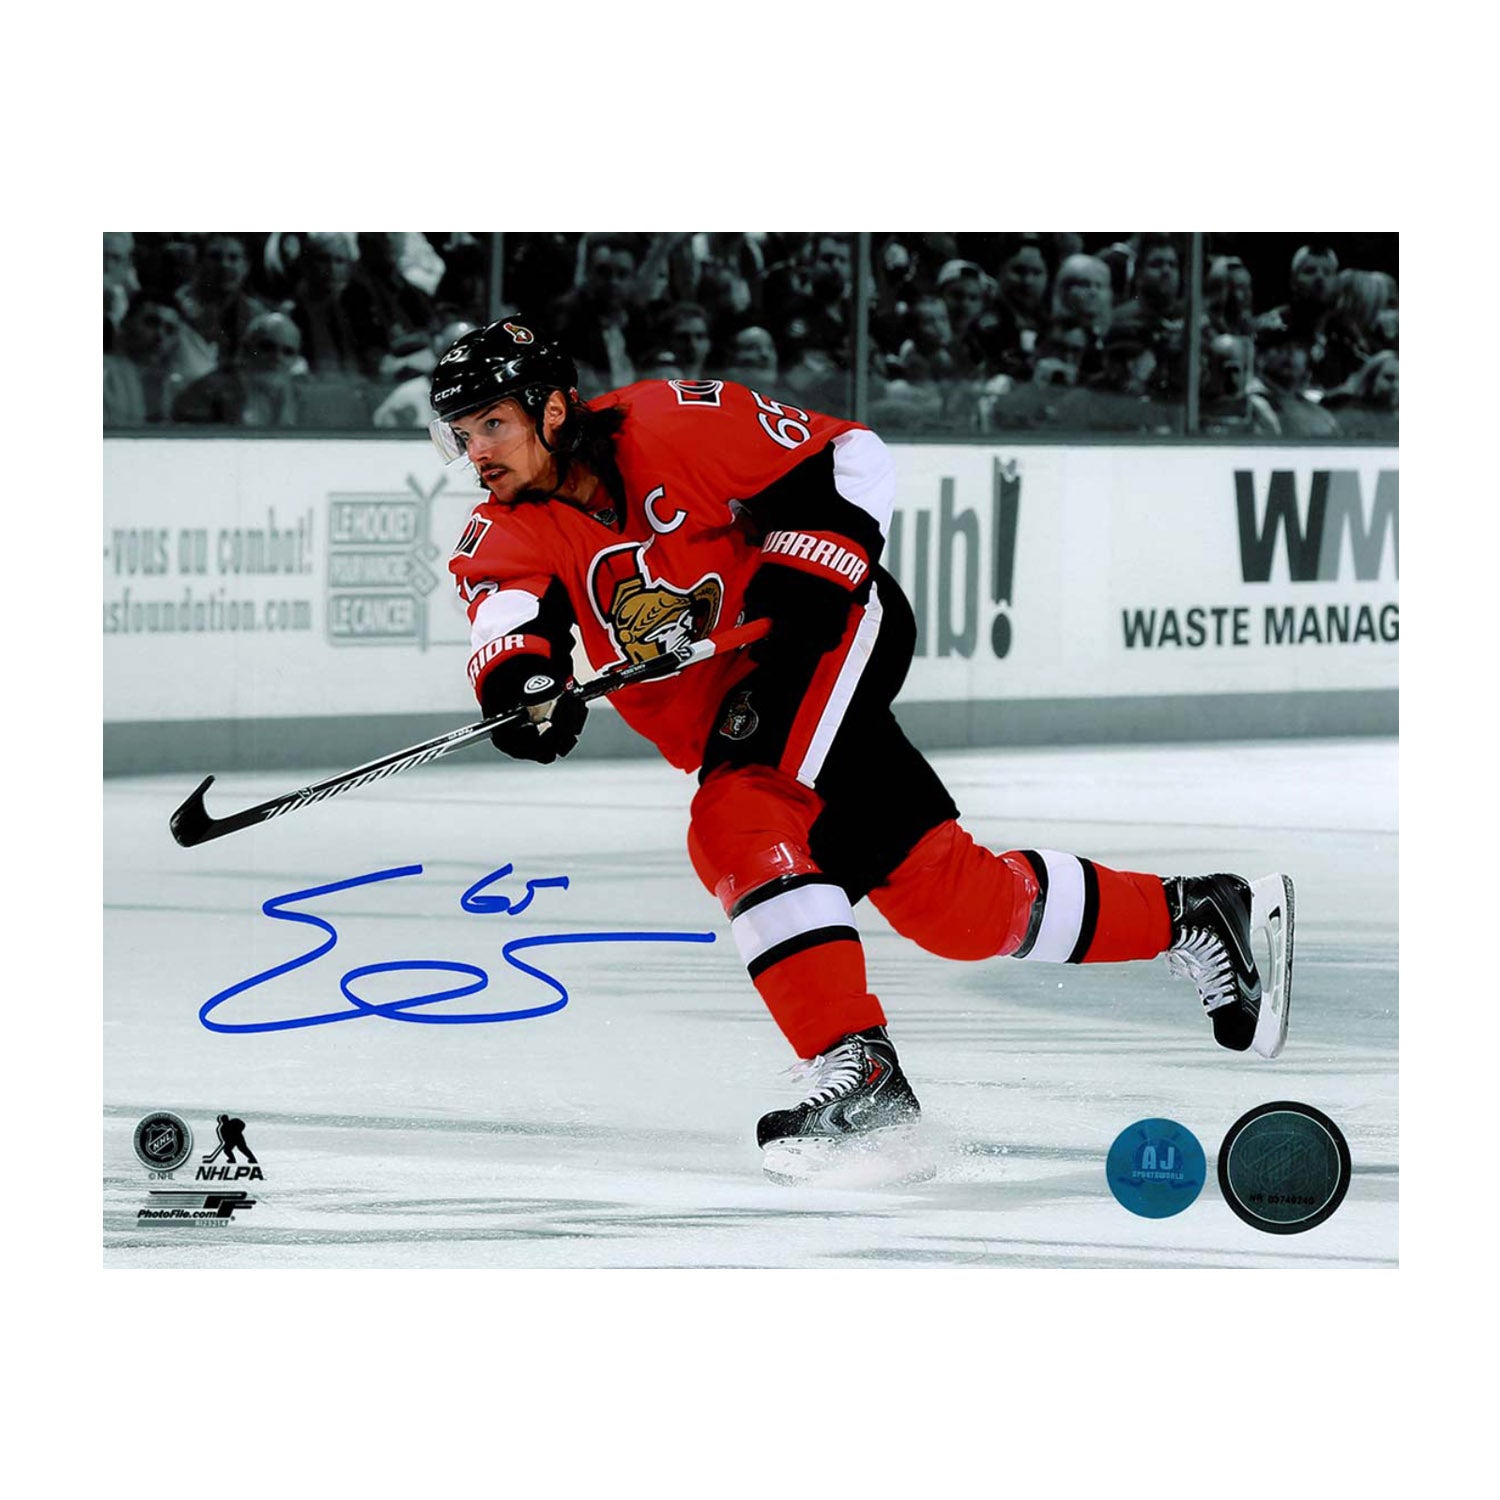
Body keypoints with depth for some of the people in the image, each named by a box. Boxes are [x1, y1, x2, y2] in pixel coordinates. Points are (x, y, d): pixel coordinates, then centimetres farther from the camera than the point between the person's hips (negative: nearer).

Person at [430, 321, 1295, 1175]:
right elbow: (509, 622, -22)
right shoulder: (506, 538, -2)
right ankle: (1192, 916, 24)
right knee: (950, 898, 6)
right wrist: (520, 682, -45)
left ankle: (858, 1067, -33)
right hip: (729, 726, 6)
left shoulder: (673, 425, -16)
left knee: (736, 828, -29)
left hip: (833, 632, -6)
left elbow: (849, 459, -10)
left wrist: (798, 585, -21)